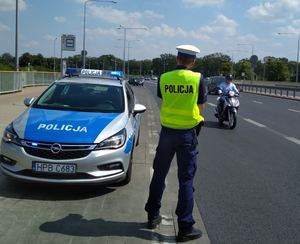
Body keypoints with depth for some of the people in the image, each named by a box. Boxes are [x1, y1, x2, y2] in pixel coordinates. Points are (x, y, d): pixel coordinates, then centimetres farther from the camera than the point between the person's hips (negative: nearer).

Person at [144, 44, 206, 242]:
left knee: (159, 175, 17)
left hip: (167, 131, 3)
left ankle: (153, 216, 28)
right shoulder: (197, 78, -8)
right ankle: (185, 227, 5)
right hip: (188, 133, -3)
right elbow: (200, 107, 1)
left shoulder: (164, 78, -2)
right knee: (186, 180, 2)